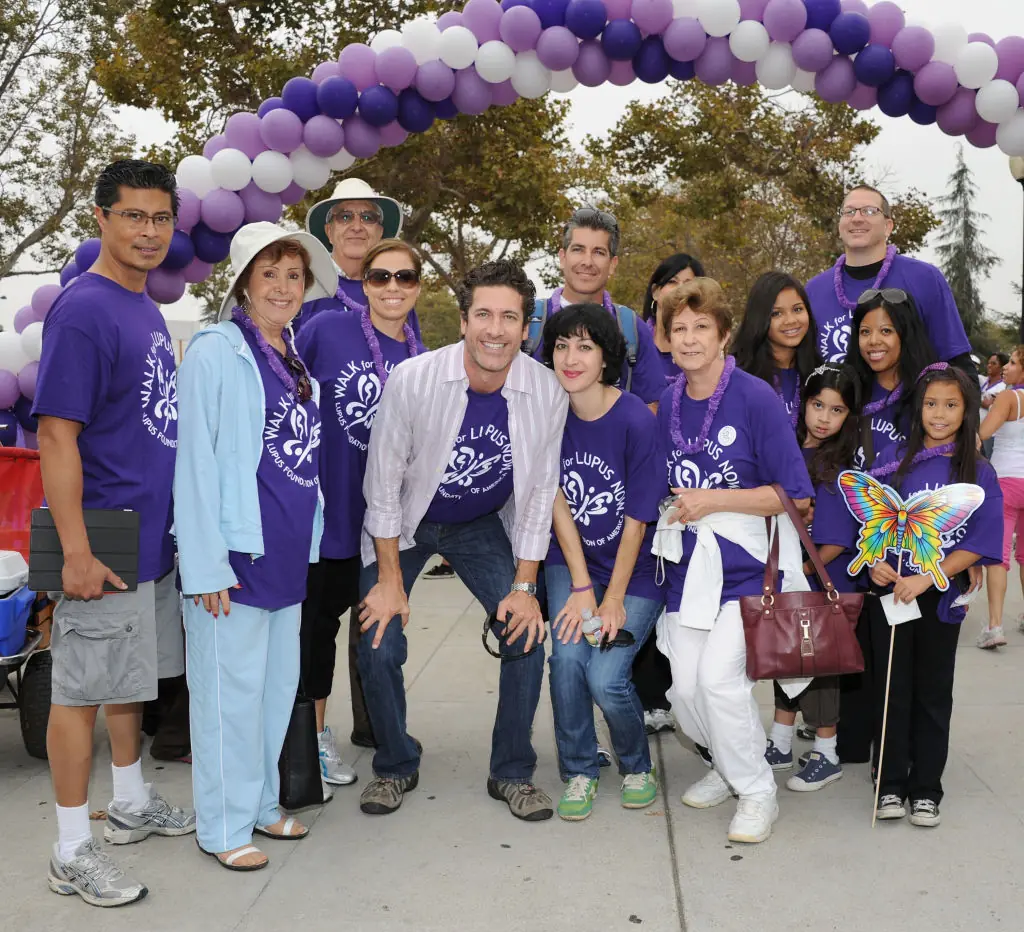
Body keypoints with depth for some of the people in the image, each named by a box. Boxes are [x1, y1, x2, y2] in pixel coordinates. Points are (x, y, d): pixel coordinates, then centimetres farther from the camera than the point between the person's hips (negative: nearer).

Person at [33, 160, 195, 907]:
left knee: (131, 677, 20)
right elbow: (57, 433, -20)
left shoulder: (147, 308, 11)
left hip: (155, 536, 9)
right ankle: (72, 853, 12)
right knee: (83, 691, 1)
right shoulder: (83, 309, -16)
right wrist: (77, 552, -24)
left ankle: (131, 804, 36)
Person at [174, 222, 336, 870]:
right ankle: (225, 827, 12)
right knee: (233, 686, -1)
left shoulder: (296, 359, 14)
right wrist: (205, 563, -19)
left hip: (289, 550, 8)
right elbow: (195, 459, -14)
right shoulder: (216, 351, -9)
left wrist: (307, 538, 17)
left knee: (280, 681, 14)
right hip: (237, 549, -8)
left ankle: (262, 804, 29)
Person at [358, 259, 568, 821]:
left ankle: (512, 773, 12)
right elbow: (383, 483, -17)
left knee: (527, 635, -9)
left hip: (483, 525, 2)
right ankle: (396, 765, 16)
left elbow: (539, 490, -9)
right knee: (379, 645, -11)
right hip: (404, 525, -2)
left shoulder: (548, 392, -20)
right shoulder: (412, 380, -27)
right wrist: (390, 579, -15)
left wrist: (525, 586, -9)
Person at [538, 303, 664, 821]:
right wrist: (581, 586, -11)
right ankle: (578, 773, 7)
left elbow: (637, 520, -15)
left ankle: (637, 767, 16)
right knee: (567, 656, -17)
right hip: (570, 562, 3)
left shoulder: (636, 420, -20)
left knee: (605, 678, -16)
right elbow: (557, 501, -6)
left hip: (634, 570, -3)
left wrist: (613, 598, -11)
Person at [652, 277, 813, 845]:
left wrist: (714, 501, -15)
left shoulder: (756, 398, -11)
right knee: (686, 687, 3)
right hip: (688, 563, 5)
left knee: (718, 676, -17)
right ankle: (730, 766, 31)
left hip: (745, 563, -5)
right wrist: (677, 509, 2)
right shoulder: (668, 403, 5)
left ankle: (757, 792, 4)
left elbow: (796, 496, -11)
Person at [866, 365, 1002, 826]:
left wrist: (925, 579, -18)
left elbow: (979, 544, -9)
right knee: (892, 687, 8)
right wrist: (875, 561, -13)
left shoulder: (979, 474, -3)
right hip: (890, 590, 1)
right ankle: (890, 784, 18)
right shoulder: (895, 458, 0)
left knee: (933, 692, 9)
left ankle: (925, 788, 20)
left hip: (941, 597, -1)